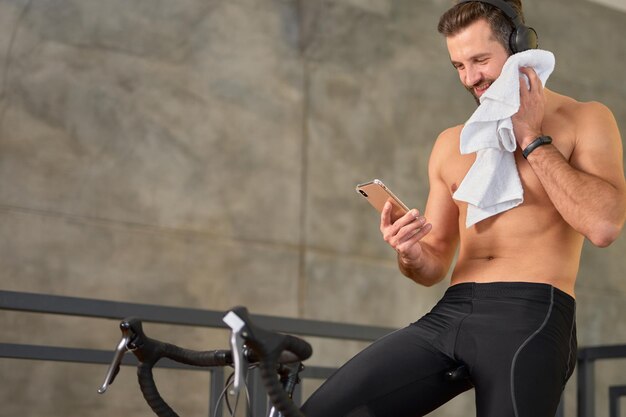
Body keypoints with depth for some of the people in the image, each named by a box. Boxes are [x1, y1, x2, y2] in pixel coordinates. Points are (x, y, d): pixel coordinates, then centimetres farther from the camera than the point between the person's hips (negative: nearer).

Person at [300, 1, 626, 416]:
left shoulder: (584, 119, 5)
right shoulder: (452, 144, 18)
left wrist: (532, 139, -6)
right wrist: (411, 253, -5)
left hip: (529, 317, -4)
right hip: (447, 316, 5)